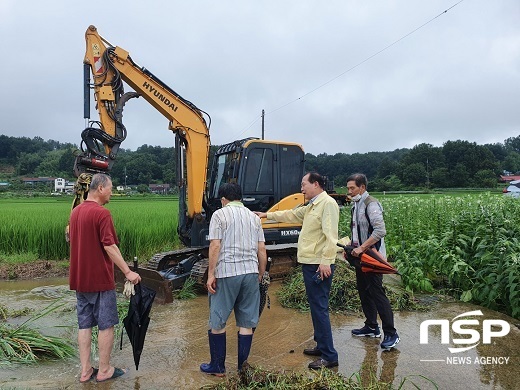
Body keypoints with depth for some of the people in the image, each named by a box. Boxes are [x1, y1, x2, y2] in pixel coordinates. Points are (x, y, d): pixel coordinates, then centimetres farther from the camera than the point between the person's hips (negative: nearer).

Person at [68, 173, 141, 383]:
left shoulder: (75, 211, 8)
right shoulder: (102, 213, -17)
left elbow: (75, 242, 15)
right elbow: (110, 247, -22)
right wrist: (128, 272, -19)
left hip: (79, 279, 8)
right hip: (100, 279, -8)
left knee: (84, 324, 13)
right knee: (106, 325, 5)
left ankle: (85, 370, 20)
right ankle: (104, 370, 15)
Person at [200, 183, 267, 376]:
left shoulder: (220, 214, 0)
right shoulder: (254, 217, 13)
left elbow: (215, 246, -9)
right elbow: (262, 250, 10)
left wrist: (211, 274, -7)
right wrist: (260, 274, 19)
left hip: (226, 273, -4)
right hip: (251, 273, 4)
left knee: (217, 322, 10)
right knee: (246, 322, 11)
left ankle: (218, 367, 20)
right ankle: (242, 367, 19)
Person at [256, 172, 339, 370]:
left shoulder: (328, 203, -13)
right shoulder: (311, 206, 18)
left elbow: (330, 236, -21)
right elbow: (291, 214, 30)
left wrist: (326, 261, -25)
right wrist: (267, 215, 32)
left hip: (319, 266, -10)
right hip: (309, 263, 10)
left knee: (319, 308, -6)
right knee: (316, 306, 16)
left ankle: (329, 356, 1)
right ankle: (321, 346, 28)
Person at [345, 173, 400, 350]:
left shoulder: (371, 204, -16)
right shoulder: (355, 205, 12)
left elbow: (380, 231, -25)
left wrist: (362, 248, -25)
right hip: (360, 257, 9)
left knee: (377, 293, -6)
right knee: (364, 291, 15)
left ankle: (391, 333, 4)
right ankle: (371, 327, 28)